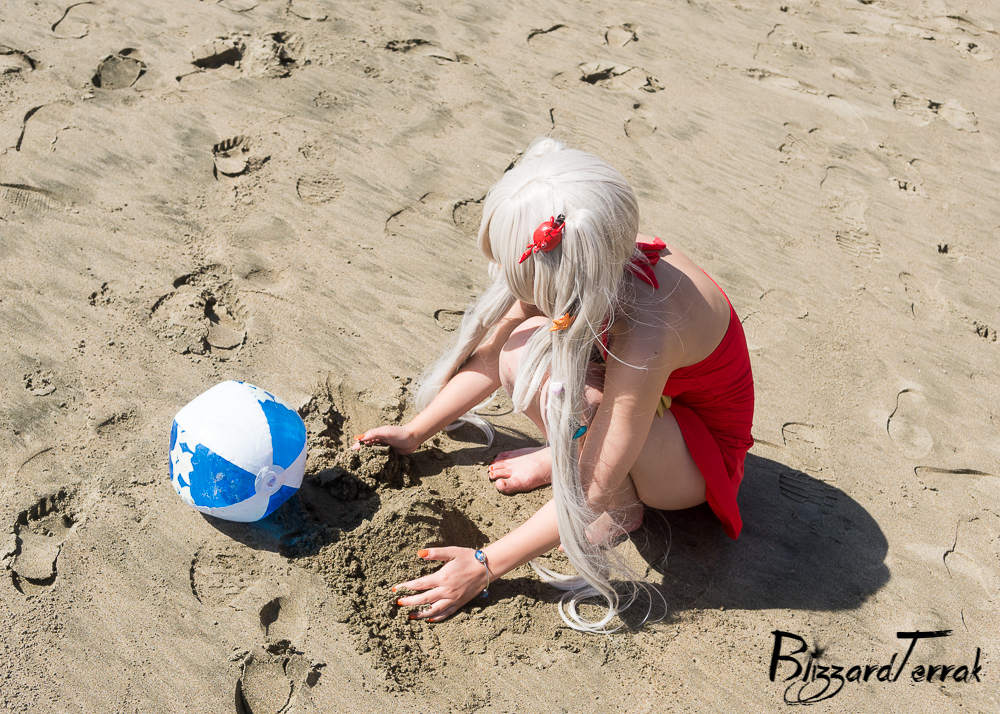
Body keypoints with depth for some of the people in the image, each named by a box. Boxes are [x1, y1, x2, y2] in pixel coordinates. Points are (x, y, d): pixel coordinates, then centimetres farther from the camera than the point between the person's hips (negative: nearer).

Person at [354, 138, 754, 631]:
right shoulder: (599, 270, -20)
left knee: (560, 394, -34)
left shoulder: (644, 342, -41)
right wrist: (414, 433, -1)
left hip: (701, 449, -6)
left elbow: (591, 493, -32)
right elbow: (490, 354, -5)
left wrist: (484, 566, -25)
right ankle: (565, 458, 5)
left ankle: (624, 506, -6)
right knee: (519, 352, -18)